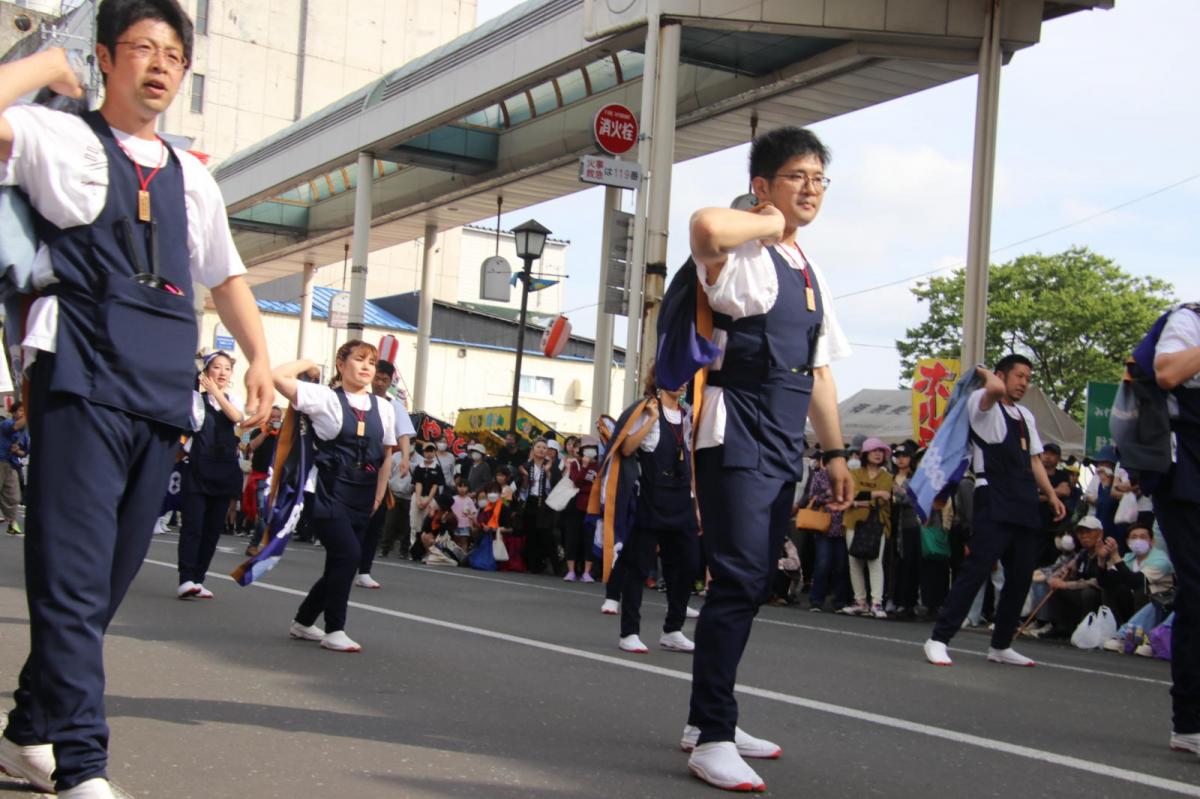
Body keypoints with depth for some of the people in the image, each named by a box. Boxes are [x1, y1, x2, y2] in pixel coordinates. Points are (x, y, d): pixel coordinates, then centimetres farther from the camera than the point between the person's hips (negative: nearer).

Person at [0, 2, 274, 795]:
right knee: (73, 574, -11)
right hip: (82, 380, -6)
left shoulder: (193, 177, 22)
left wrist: (260, 357, 15)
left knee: (110, 580, 9)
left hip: (163, 393, 6)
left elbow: (226, 276, 28)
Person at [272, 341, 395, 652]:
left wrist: (378, 497, 9)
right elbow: (278, 377, -16)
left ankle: (303, 622, 32)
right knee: (348, 554, -20)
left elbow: (387, 455, 15)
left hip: (361, 498, 6)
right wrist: (308, 365, -1)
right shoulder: (325, 398, -5)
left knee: (341, 564, 11)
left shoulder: (383, 407, 8)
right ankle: (334, 630, -8)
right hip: (329, 492, -6)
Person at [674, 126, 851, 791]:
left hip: (783, 447, 9)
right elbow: (706, 226, -34)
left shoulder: (809, 273, 20)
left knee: (753, 581, 12)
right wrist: (772, 220, -15)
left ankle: (709, 720, 23)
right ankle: (711, 738, -8)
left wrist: (834, 453, 22)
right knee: (739, 577, -14)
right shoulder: (744, 254, -8)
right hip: (736, 434, -9)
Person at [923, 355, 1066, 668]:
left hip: (1024, 504, 8)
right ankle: (938, 639, -14)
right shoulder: (982, 403, 0)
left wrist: (1051, 494, 14)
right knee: (977, 568, -16)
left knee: (1021, 576, 7)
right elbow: (996, 389, -24)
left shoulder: (1026, 416, 24)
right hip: (993, 501, -8)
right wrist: (985, 373, -3)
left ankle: (1001, 645, 18)